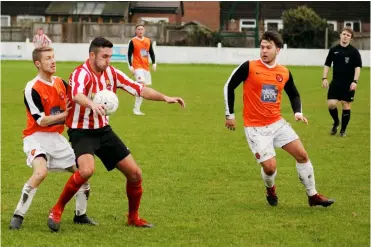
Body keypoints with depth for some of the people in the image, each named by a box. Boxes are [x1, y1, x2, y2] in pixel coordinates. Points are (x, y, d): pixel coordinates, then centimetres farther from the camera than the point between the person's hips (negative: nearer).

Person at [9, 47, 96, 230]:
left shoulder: (60, 83, 4)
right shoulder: (32, 89, -17)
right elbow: (41, 121, -18)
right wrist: (66, 114, -18)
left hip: (56, 138, 7)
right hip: (36, 137, -7)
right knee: (40, 172, -31)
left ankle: (81, 215, 25)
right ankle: (18, 216, -20)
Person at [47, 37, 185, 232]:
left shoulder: (111, 73, 1)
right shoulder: (81, 73, -20)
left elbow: (139, 89, 3)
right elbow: (76, 95, -42)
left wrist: (165, 98, -11)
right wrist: (92, 104, -63)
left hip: (104, 130, 7)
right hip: (82, 132, -7)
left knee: (135, 173, 4)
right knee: (87, 170, -33)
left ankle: (133, 217, 26)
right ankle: (57, 210, -14)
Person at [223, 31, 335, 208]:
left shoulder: (284, 73, 3)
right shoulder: (249, 67, -10)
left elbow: (294, 94, 20)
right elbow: (229, 87, -3)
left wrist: (298, 112, 1)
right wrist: (230, 114, -3)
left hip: (277, 123, 5)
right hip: (256, 128, -5)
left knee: (302, 154, 0)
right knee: (270, 167, -11)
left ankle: (313, 196, 14)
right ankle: (270, 189, 24)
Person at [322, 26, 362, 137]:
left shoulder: (354, 51, -3)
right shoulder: (334, 50, 5)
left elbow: (358, 67, -5)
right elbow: (327, 65, 11)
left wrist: (355, 81, -16)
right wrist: (324, 78, 0)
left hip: (348, 83, -2)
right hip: (336, 82, 2)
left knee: (346, 105, 0)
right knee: (331, 104, -7)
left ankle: (343, 130, 13)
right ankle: (336, 122, 21)